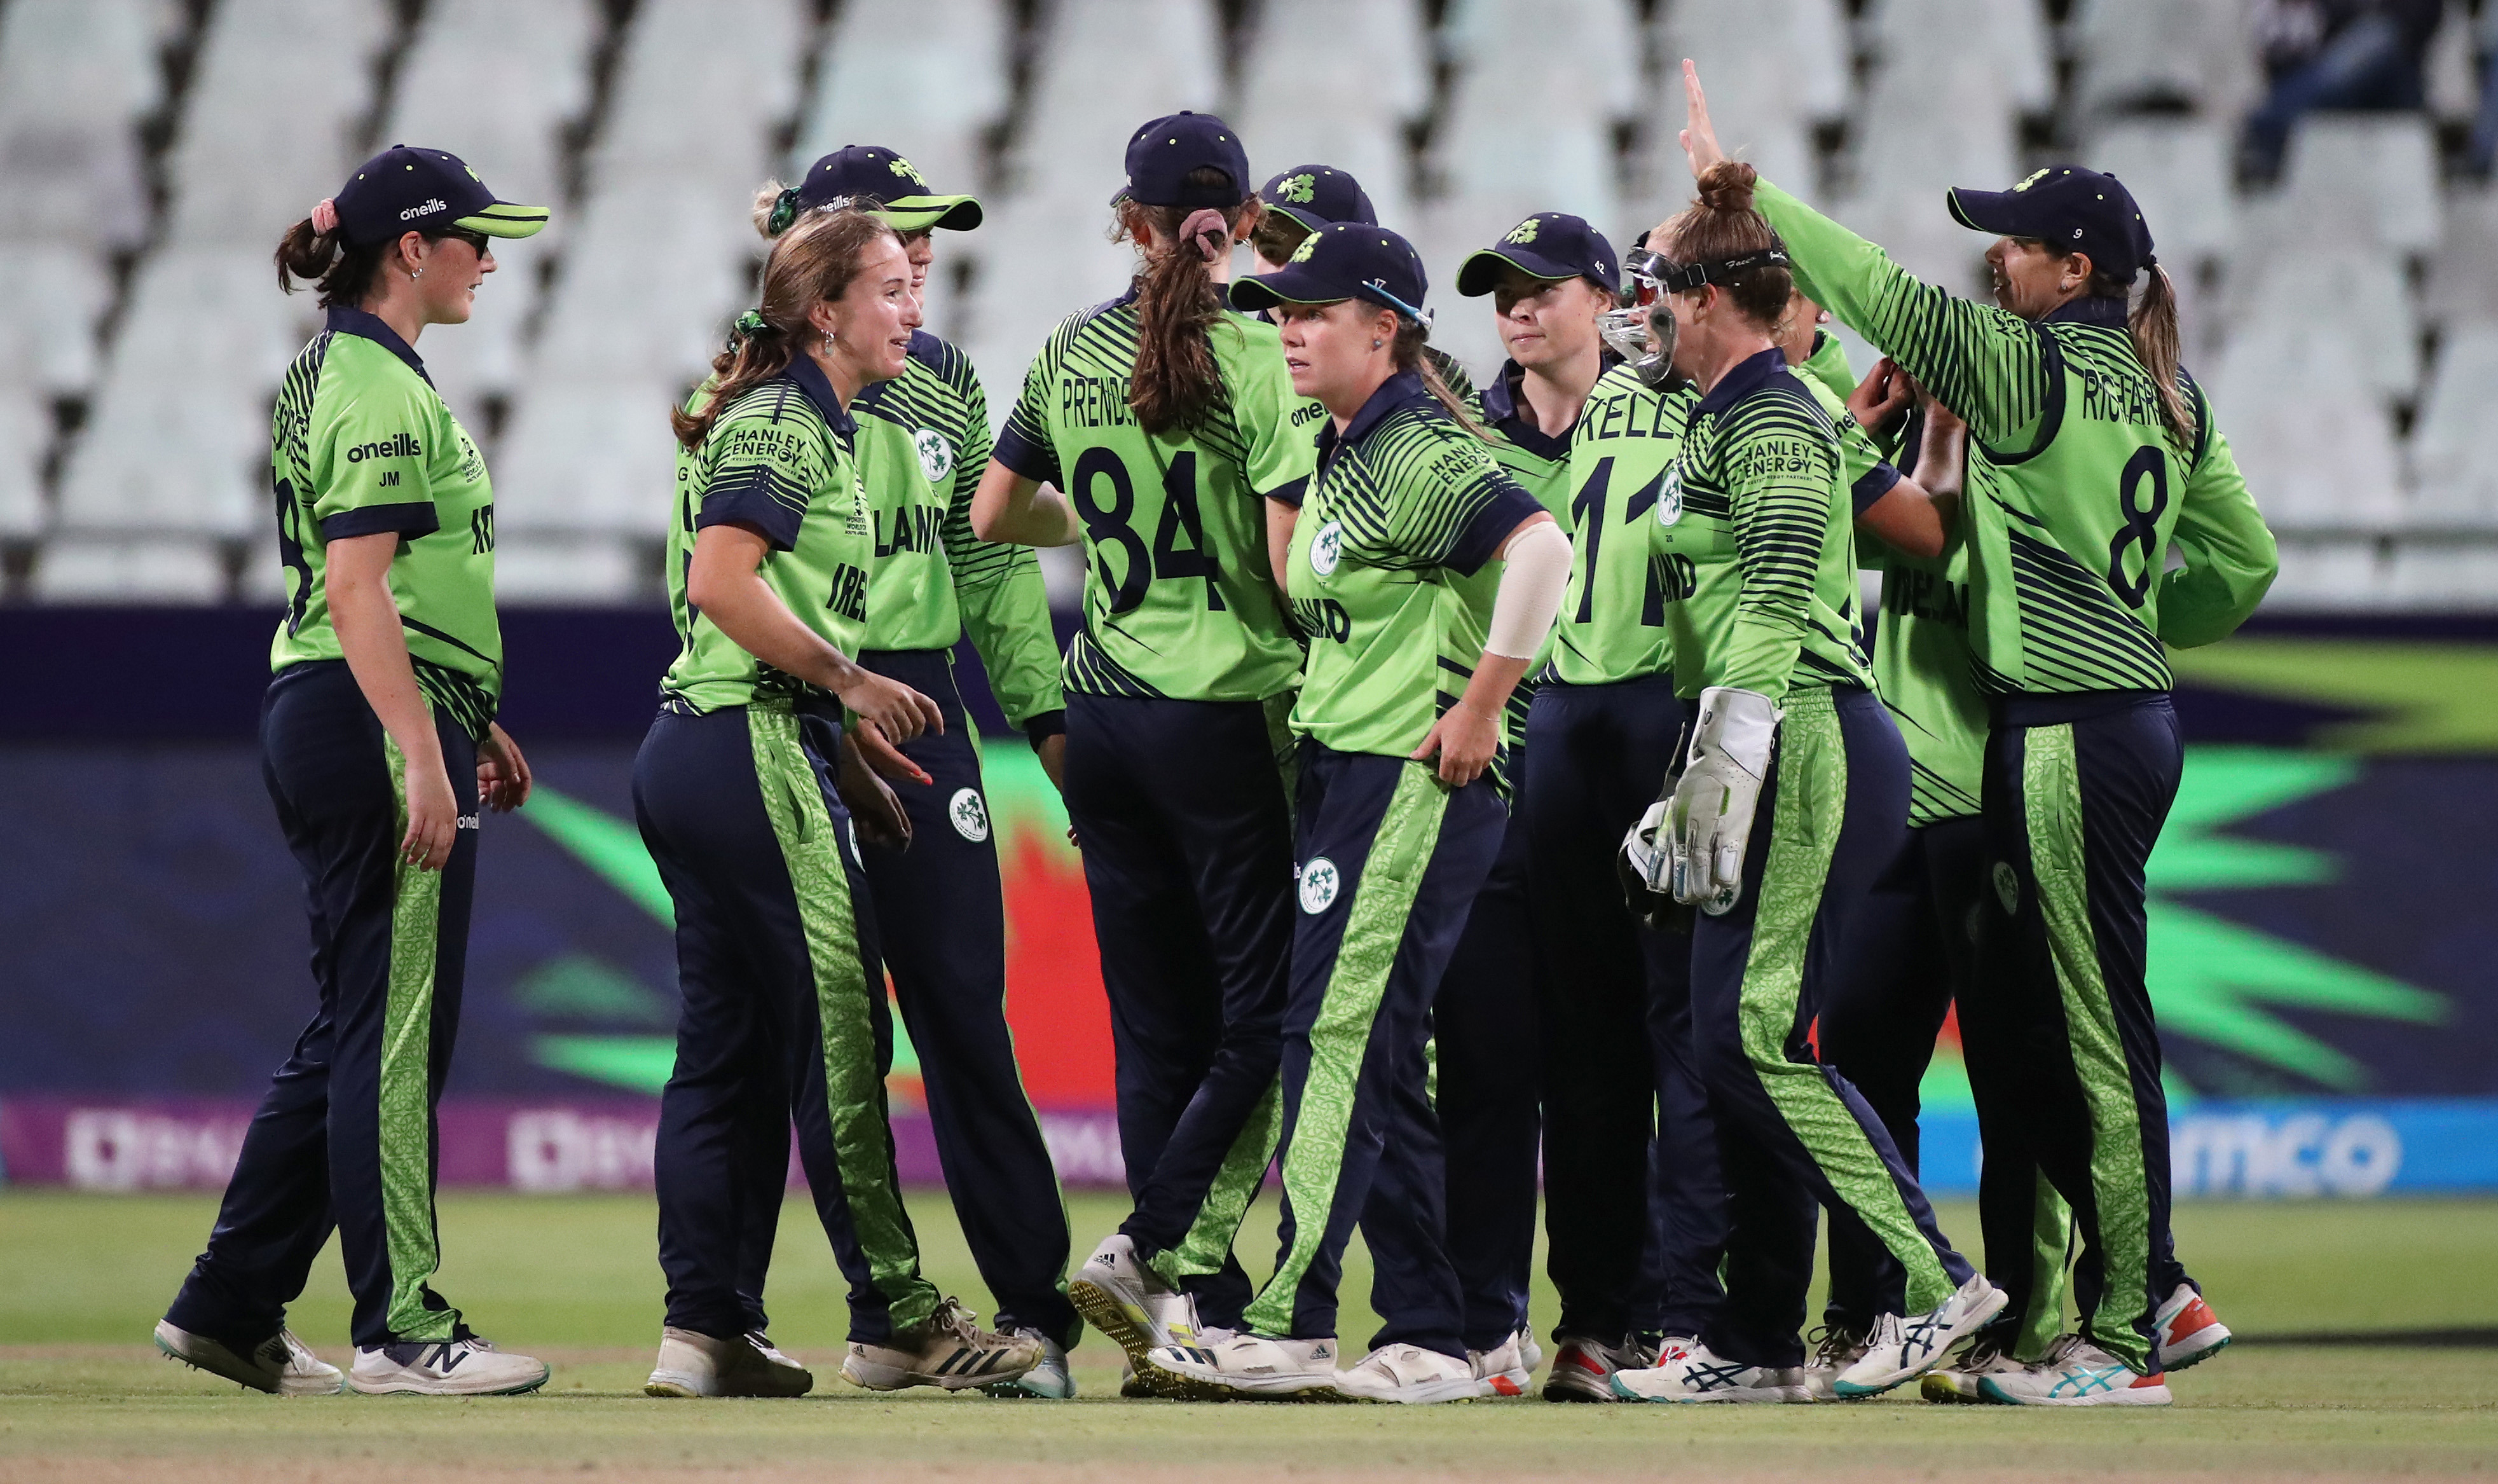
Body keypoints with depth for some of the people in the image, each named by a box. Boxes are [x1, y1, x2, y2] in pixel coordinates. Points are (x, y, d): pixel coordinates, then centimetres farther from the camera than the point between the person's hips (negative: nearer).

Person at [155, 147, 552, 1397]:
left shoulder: (329, 374, 18)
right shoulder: (384, 389, -13)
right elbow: (359, 589, -21)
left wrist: (470, 725, 26)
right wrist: (423, 759, -25)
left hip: (322, 725, 11)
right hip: (380, 728, -11)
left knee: (350, 1034, 13)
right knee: (395, 1035, -6)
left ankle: (229, 1307, 14)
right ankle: (400, 1329, -3)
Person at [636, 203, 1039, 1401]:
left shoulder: (812, 426, 20)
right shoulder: (778, 425, -11)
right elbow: (722, 582, -23)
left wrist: (840, 743, 18)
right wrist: (850, 683, -16)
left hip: (694, 750, 11)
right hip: (752, 748, -11)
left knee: (730, 1048, 9)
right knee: (841, 1031, -6)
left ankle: (704, 1328, 9)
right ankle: (896, 1320, -3)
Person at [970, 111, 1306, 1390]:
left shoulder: (1073, 356, 6)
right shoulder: (1257, 359, -11)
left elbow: (994, 516, 16)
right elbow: (1293, 561, -16)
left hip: (1103, 710, 6)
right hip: (1228, 713, -6)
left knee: (1158, 1029, 9)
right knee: (1265, 1016, 2)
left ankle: (1203, 1316, 9)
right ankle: (1160, 1255, -12)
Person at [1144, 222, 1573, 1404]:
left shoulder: (1420, 453, -13)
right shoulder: (1341, 452, 17)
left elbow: (1539, 544, -28)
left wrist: (1480, 708, -25)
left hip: (1413, 779, -10)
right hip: (1341, 774, 10)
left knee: (1335, 1040, -12)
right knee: (1375, 1060, 9)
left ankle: (1292, 1327, -13)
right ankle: (1427, 1340, 12)